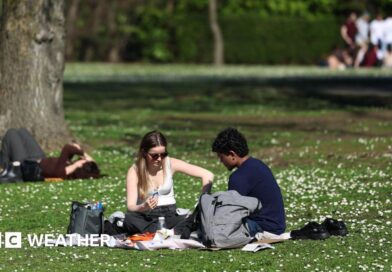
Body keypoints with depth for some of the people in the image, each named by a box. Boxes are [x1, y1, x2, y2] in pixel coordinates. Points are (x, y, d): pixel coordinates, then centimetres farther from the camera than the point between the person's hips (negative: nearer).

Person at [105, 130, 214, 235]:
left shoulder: (171, 164, -3)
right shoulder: (135, 171, -6)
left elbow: (208, 176, -3)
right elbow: (130, 207, -14)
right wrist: (144, 207, -37)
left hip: (170, 215, 1)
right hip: (146, 217, -1)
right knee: (129, 218, -37)